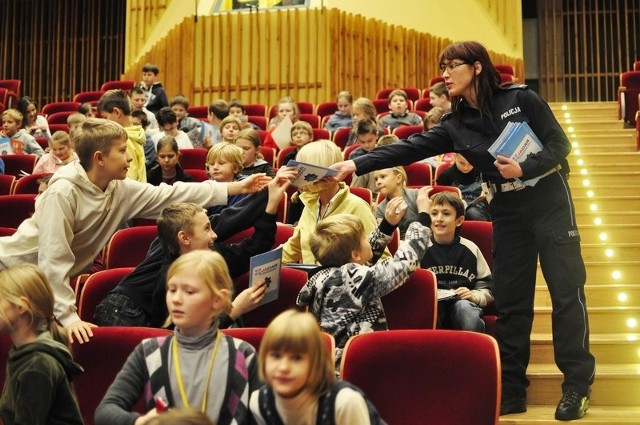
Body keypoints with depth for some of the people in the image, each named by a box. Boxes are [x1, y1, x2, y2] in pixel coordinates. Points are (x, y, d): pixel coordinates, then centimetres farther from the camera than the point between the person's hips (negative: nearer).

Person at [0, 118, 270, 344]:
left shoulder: (121, 190, -10)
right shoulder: (63, 193, -31)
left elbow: (171, 195, -7)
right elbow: (53, 260, -33)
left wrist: (235, 188, -8)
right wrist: (68, 315, -35)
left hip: (52, 277, 6)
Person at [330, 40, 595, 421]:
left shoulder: (521, 99, -7)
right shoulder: (456, 125, 2)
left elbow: (560, 144, -7)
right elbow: (409, 149, -7)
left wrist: (524, 169, -22)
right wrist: (355, 165, -16)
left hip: (549, 200, -4)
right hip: (508, 211, 4)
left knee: (566, 290, -2)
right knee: (510, 300, 6)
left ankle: (577, 385, 7)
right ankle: (512, 388, 14)